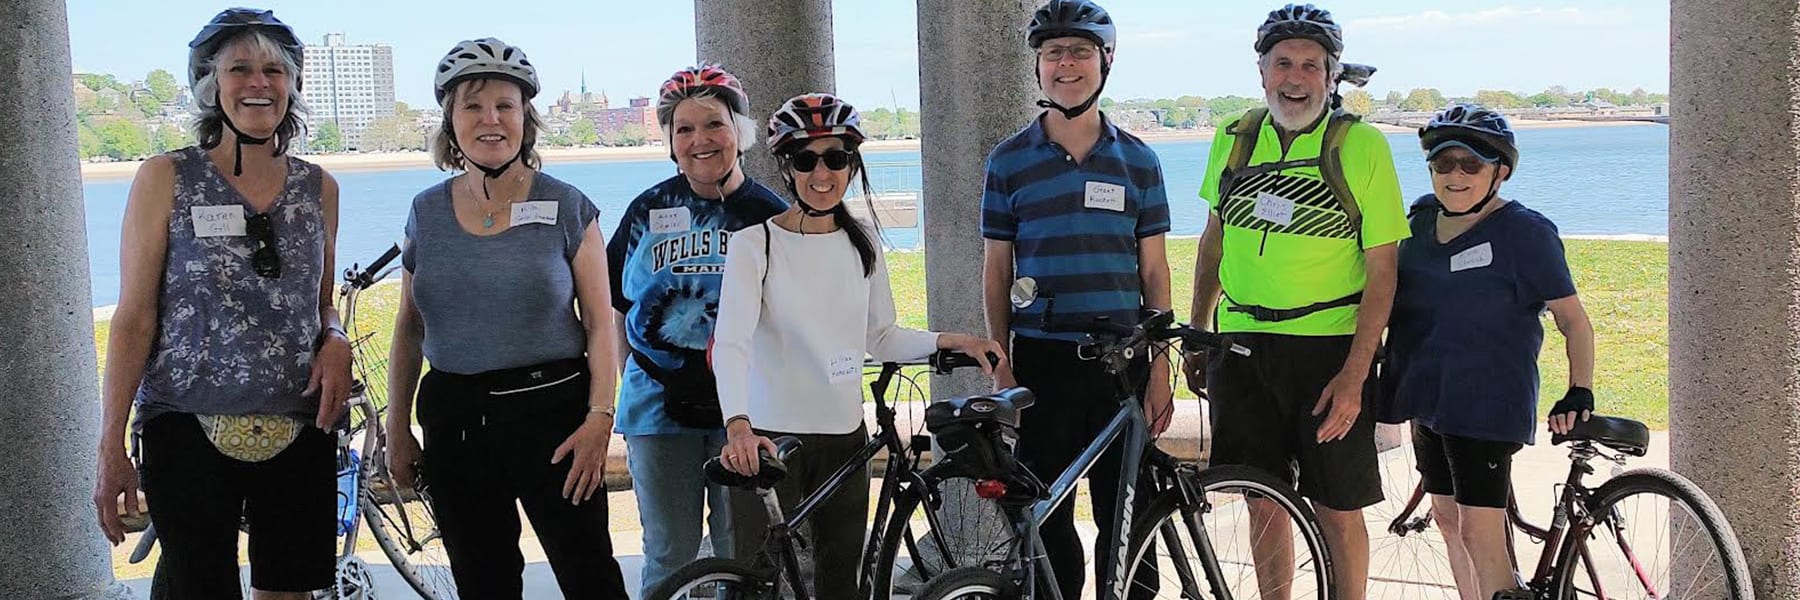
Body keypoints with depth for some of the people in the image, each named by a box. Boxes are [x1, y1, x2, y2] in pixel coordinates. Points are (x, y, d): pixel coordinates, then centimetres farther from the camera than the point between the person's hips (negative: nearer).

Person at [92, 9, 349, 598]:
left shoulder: (319, 188, 8)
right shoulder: (166, 179, -2)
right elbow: (135, 316, -3)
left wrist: (336, 342, -5)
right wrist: (112, 446, -8)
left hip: (299, 431, 3)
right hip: (190, 431, -3)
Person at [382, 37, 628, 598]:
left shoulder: (567, 207, -2)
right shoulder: (427, 211, 7)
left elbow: (600, 324, -2)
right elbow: (409, 327, 13)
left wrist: (600, 417, -12)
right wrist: (397, 426, 10)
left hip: (551, 410, -3)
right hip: (454, 419, 3)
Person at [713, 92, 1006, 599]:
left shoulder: (862, 244, 7)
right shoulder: (756, 243, -10)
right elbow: (731, 342, -21)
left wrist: (949, 342, 1)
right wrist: (738, 425, -36)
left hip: (844, 438, 5)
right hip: (768, 442, -5)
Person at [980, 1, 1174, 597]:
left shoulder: (1137, 160, 5)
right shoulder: (1009, 160, 3)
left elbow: (1153, 270, 6)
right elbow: (996, 268, 5)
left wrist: (1161, 368, 0)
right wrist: (1001, 365, -1)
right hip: (1042, 359, 0)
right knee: (1046, 517, 5)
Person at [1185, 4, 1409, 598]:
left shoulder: (1361, 145, -8)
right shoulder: (1235, 138, 5)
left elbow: (1382, 270, -8)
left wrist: (1355, 375, -15)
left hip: (1329, 349, -3)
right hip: (1241, 347, 3)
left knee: (1337, 509, 4)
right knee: (1265, 502, 10)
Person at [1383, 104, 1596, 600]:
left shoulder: (1525, 232, -10)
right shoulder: (1423, 216, 8)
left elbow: (1574, 320, -9)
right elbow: (1391, 294, 23)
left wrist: (1579, 394, -19)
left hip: (1485, 405, -7)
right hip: (1428, 395, 7)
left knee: (1480, 533, -10)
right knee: (1446, 518, 13)